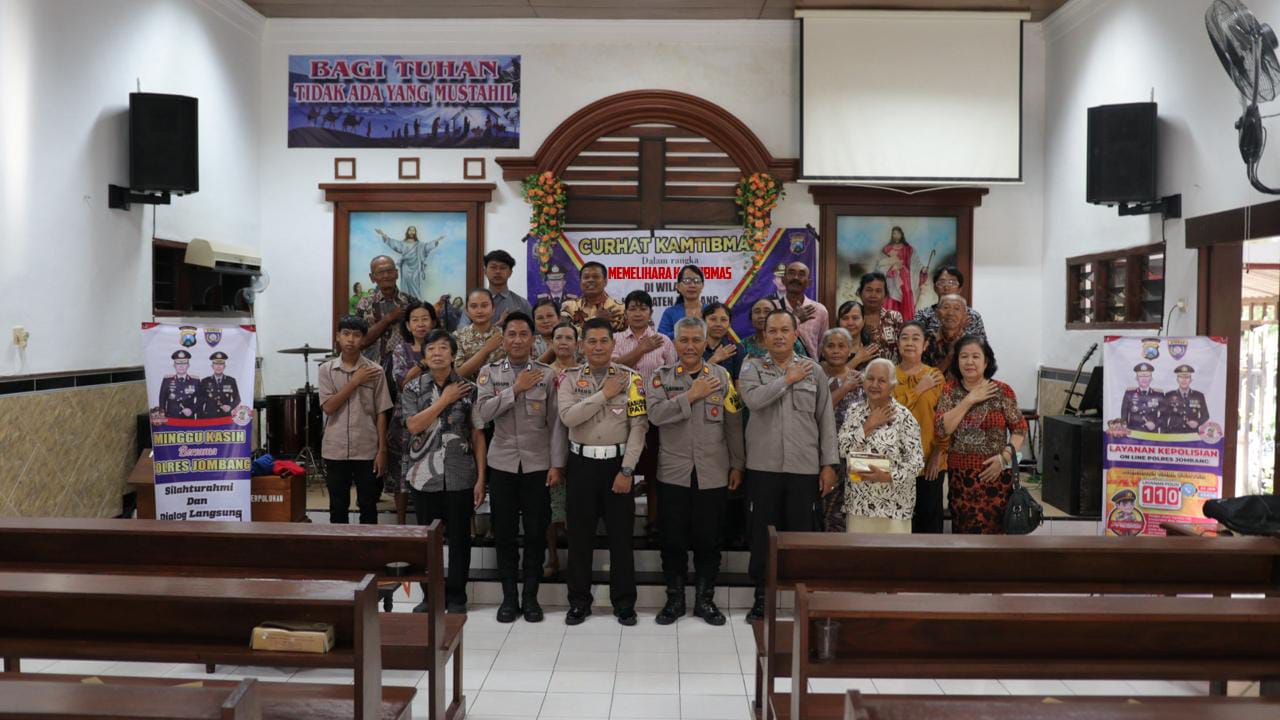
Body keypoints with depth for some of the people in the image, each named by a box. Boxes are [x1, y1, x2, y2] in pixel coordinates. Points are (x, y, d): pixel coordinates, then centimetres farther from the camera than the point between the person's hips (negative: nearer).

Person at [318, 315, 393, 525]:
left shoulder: (375, 371, -1)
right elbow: (328, 407, -9)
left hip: (367, 451, -1)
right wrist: (355, 381, -13)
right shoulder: (326, 370, 2)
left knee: (368, 507, 6)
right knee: (338, 507, 9)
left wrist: (382, 450, -3)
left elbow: (381, 413, 0)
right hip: (335, 451, 1)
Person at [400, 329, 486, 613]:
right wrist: (445, 399, -11)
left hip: (460, 477, -1)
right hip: (424, 476, 1)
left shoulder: (469, 389, 1)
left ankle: (456, 596, 17)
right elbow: (414, 425, -11)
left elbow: (478, 436, 2)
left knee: (459, 538, 5)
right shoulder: (413, 389, 4)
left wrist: (481, 478, -3)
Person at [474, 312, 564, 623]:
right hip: (502, 464, 1)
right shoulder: (489, 373, 5)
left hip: (538, 464, -1)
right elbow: (483, 412, -9)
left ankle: (530, 596, 15)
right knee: (504, 532, 5)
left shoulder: (548, 374, 1)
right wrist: (515, 388, -13)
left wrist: (557, 464, -6)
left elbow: (555, 423, -1)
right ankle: (509, 596, 17)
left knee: (536, 532, 3)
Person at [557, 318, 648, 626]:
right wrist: (604, 394, -15)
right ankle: (579, 601, 20)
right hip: (582, 462, 1)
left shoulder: (630, 378, -1)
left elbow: (639, 426, -6)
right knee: (580, 535, 7)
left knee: (621, 535, 5)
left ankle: (624, 602, 18)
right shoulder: (571, 378, 3)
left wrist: (627, 470, -11)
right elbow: (567, 416, -14)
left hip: (617, 462, -1)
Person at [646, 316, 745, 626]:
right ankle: (674, 599, 21)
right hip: (673, 473, 0)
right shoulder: (662, 377, 2)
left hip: (713, 473, 1)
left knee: (708, 540, 8)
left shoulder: (722, 376, 4)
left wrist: (737, 464, 5)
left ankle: (705, 600, 21)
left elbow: (734, 424, 6)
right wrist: (691, 395, -17)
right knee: (673, 539, 7)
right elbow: (655, 414, -15)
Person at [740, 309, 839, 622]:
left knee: (802, 532, 6)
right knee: (762, 533, 6)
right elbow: (753, 399, -18)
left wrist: (829, 464, 1)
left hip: (805, 467, 1)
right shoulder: (753, 368, 4)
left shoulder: (814, 370, 7)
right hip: (763, 466, 0)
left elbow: (826, 420, 6)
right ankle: (761, 597, 19)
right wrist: (788, 379, -9)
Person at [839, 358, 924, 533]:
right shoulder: (854, 412, 7)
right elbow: (842, 450, -4)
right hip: (858, 503, 4)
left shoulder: (904, 417, -6)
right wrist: (868, 426, -10)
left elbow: (916, 462, -10)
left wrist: (887, 476, -23)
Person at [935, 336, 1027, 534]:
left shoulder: (1002, 391, -2)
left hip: (995, 473, -2)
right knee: (962, 530, 8)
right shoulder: (949, 390, 3)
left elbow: (1020, 428, 1)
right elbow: (940, 429, -9)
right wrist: (969, 400, -12)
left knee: (992, 530, -1)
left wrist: (1005, 457, -14)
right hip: (959, 474, 2)